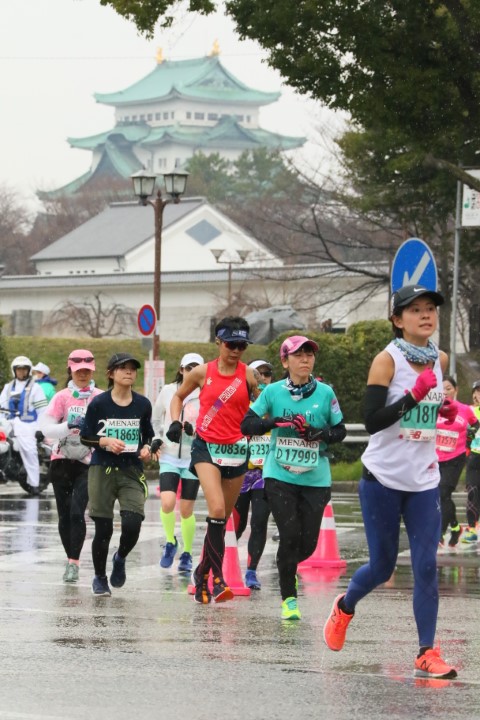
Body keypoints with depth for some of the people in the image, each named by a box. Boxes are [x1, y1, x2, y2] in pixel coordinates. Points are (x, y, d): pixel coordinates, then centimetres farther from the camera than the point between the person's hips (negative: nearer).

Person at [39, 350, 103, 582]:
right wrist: (69, 426, -26)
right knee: (64, 515, 7)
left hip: (88, 463, -2)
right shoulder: (62, 397, -2)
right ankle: (71, 560, 23)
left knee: (77, 511, -16)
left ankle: (74, 563, -12)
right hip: (62, 461, 2)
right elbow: (47, 428, -9)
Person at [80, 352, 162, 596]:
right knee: (103, 529, 1)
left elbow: (148, 435, 17)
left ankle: (120, 559, 19)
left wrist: (147, 448, -4)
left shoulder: (142, 404, 5)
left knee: (132, 525, -14)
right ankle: (99, 578, 23)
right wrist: (106, 441, -15)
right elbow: (85, 436, 2)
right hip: (102, 469, -1)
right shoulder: (99, 403, -2)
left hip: (132, 471, 1)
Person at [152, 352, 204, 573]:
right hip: (169, 457, 1)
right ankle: (170, 543, 9)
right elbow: (155, 419, 18)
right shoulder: (168, 391, 4)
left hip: (194, 459, -1)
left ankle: (186, 553, 22)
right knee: (167, 503, -17)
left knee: (186, 510, 4)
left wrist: (194, 429, -19)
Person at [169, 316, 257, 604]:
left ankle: (202, 572, 28)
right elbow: (179, 396, 16)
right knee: (217, 509, -21)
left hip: (236, 450, 2)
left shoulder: (248, 374, 1)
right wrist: (176, 422, 1)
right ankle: (217, 577, -18)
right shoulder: (202, 373, 1)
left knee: (222, 519, 9)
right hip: (206, 448, -2)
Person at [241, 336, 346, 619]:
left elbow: (340, 430, 7)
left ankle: (288, 567, 37)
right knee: (290, 536, -11)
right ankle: (289, 599, 4)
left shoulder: (325, 393, 0)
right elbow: (247, 425, 0)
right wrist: (275, 421, -18)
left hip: (315, 479, 1)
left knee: (308, 543, 2)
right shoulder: (273, 392, -1)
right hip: (280, 476, -1)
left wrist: (319, 433, -14)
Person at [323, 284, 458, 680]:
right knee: (382, 566, 5)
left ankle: (427, 654, -4)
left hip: (424, 481, 4)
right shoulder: (387, 360, -12)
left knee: (426, 566, -5)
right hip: (384, 479, -4)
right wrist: (415, 395, -28)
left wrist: (446, 409, 4)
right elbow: (373, 421, -20)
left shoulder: (440, 360, 6)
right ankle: (344, 608, 36)